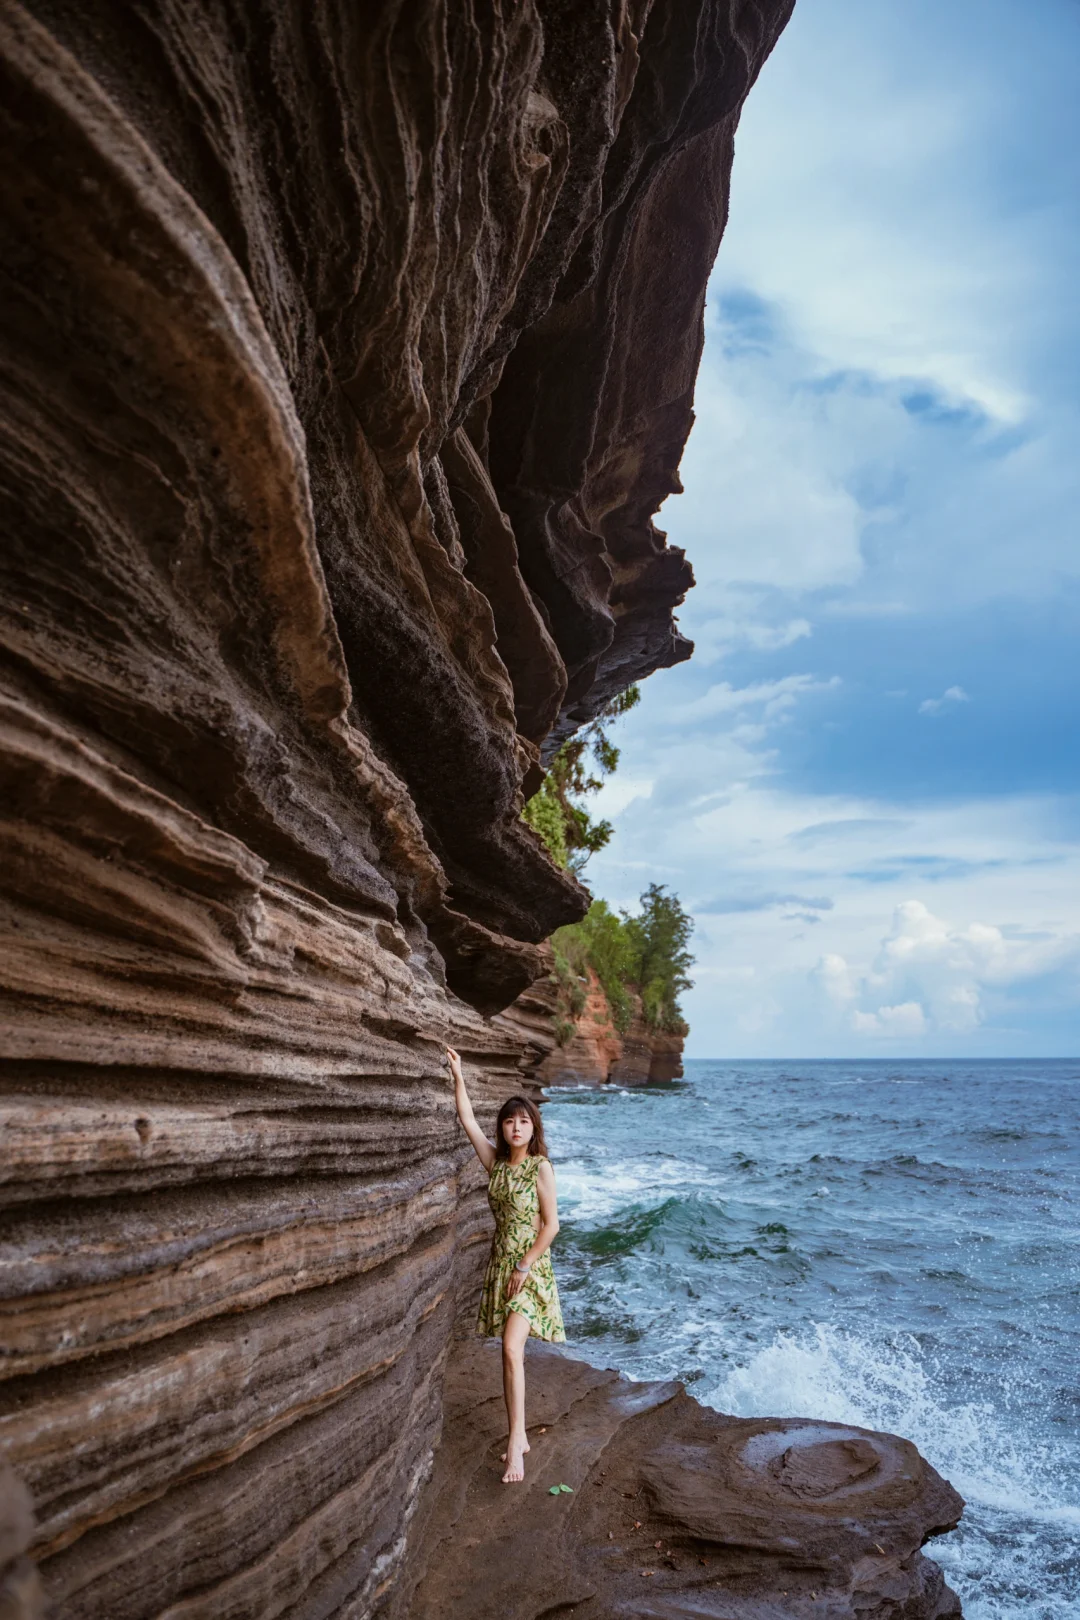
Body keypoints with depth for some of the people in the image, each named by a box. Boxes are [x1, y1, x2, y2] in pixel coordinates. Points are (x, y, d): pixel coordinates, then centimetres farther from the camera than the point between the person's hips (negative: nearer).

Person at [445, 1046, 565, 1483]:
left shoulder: (541, 1167, -12)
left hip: (531, 1267, -6)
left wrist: (525, 1268, -14)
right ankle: (519, 1436, 23)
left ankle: (515, 1442, -11)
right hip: (500, 1263, 6)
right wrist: (458, 1076, -6)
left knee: (512, 1349, -17)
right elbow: (468, 1121, 0)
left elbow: (551, 1224, -11)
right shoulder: (496, 1161, 2)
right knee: (511, 1353, 12)